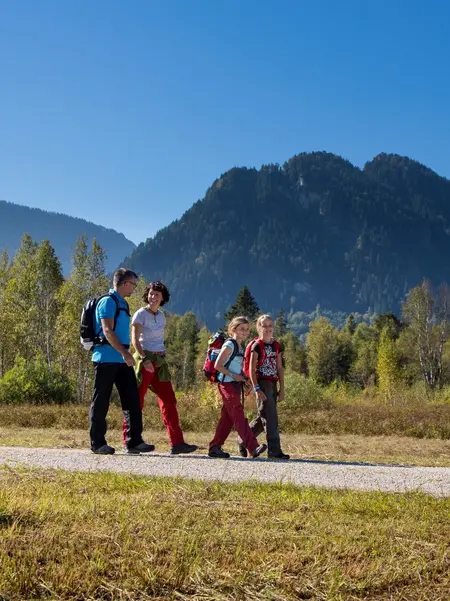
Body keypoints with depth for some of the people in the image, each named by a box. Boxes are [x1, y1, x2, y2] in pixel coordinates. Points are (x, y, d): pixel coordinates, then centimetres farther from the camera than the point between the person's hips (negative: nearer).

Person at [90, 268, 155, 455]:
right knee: (101, 402, 0)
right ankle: (97, 443, 6)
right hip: (107, 359, -9)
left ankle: (134, 441, 5)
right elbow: (107, 331, -19)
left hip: (122, 360, 9)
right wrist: (124, 353, -24)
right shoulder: (108, 301, -9)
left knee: (132, 399, 3)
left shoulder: (122, 303, 19)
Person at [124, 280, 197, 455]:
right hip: (145, 359, -7)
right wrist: (144, 359, -25)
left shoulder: (161, 316, 14)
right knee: (137, 401, -1)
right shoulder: (141, 314, -6)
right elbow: (135, 339, -14)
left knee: (168, 400, 0)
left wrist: (161, 357, 17)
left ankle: (177, 443, -3)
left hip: (160, 361, 7)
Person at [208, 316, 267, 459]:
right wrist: (233, 375, -17)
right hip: (227, 384, -9)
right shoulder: (229, 345, -10)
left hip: (235, 385, 9)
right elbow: (218, 365, -15)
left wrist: (242, 377, 7)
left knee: (227, 418, 10)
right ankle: (253, 447, -22)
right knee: (238, 415, -14)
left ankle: (215, 447, 16)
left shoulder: (240, 348, 16)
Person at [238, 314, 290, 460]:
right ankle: (274, 450, -8)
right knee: (270, 417, -10)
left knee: (262, 418, 12)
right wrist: (257, 389, -17)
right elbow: (252, 369, -9)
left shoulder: (276, 346, 13)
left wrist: (282, 389, 10)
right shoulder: (257, 346, -6)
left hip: (273, 384, 7)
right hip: (262, 384, -7)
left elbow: (280, 368, 14)